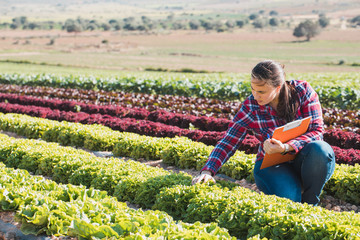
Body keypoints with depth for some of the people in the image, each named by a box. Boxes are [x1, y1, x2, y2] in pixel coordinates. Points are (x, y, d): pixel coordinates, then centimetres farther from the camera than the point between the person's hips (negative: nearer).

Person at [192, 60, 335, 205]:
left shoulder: (303, 91, -13)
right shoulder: (250, 106, -11)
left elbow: (317, 131, -16)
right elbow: (228, 143, -9)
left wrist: (285, 147, -33)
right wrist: (207, 171, -25)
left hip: (304, 159, 1)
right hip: (272, 165, -1)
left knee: (320, 150, -34)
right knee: (286, 198, -33)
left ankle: (310, 202, -8)